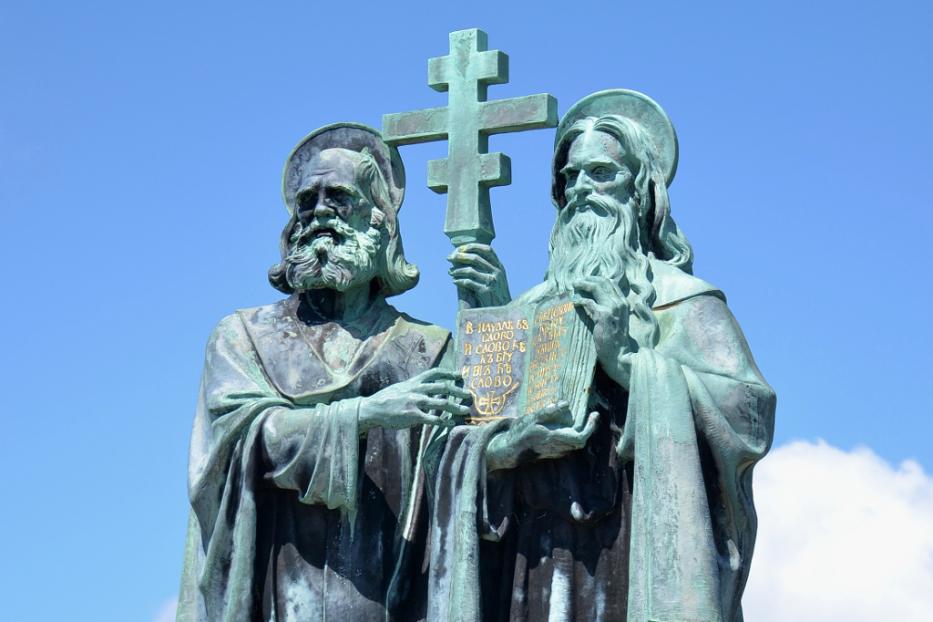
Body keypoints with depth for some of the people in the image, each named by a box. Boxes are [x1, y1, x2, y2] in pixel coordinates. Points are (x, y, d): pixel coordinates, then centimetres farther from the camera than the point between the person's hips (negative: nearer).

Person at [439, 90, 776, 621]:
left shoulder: (679, 298, 6)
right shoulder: (531, 307, 17)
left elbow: (749, 413, -10)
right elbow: (463, 445, 10)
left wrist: (627, 361, -12)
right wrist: (516, 442, -11)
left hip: (631, 558, -3)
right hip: (527, 566, 3)